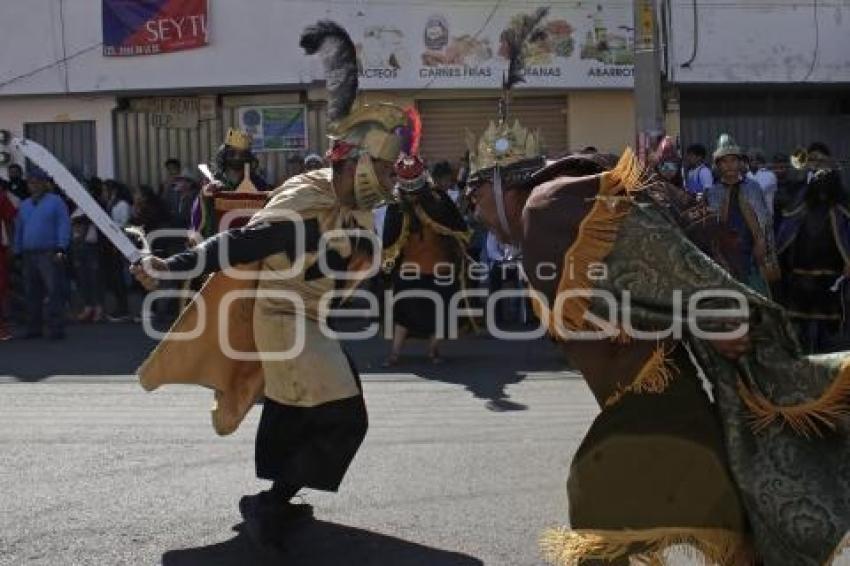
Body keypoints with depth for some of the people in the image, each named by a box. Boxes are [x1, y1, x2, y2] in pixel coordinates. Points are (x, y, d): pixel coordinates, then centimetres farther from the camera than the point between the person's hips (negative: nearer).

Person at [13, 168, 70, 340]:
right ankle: (33, 328, 16)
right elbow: (19, 229, 22)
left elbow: (64, 226, -5)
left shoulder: (55, 202, 2)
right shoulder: (24, 205, 20)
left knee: (55, 291, -10)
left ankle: (56, 328, -9)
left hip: (50, 254, -6)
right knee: (32, 294, 8)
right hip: (29, 255, 6)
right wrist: (18, 251, 15)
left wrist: (61, 248, -14)